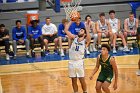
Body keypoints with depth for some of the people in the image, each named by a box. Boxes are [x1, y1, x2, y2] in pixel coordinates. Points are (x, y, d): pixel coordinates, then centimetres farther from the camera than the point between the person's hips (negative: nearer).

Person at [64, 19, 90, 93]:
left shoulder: (85, 40, -2)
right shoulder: (74, 38, 9)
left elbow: (88, 36, -26)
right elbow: (66, 30, 4)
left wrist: (87, 27, -25)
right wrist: (71, 21, 2)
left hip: (79, 62, -4)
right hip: (71, 62, 4)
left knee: (82, 80, 2)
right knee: (73, 80, 11)